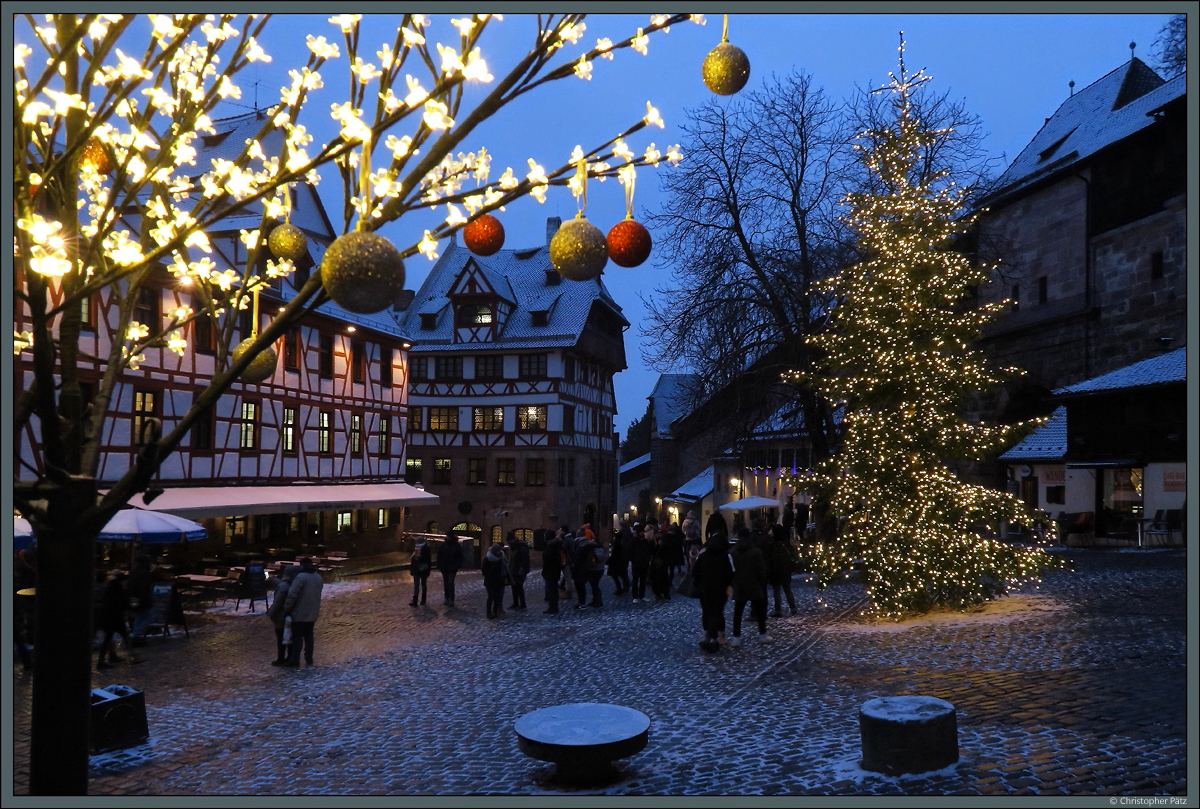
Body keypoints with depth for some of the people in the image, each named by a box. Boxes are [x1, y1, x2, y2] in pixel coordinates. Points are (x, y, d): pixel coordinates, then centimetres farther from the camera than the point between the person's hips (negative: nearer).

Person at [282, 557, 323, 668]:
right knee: (309, 636, 13)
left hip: (300, 613, -7)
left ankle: (294, 662, 4)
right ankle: (309, 661, 15)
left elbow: (292, 595, -20)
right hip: (312, 613, 7)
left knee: (297, 637, 0)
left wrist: (286, 609, -11)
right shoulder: (318, 577, 9)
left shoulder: (301, 577, -16)